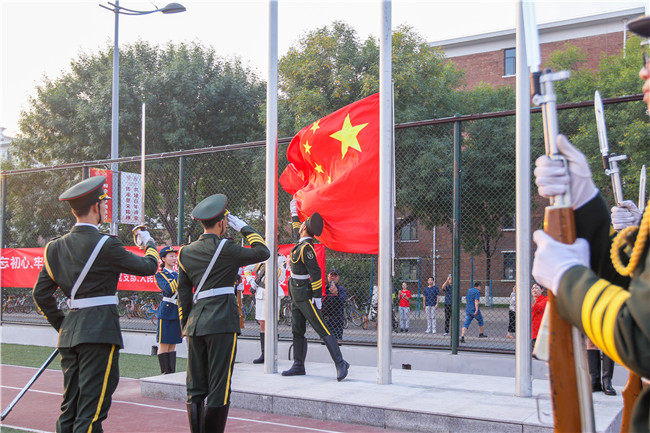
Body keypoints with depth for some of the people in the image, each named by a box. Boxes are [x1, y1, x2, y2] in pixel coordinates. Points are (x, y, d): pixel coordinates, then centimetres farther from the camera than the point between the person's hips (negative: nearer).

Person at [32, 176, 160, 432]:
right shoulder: (105, 245, -11)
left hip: (69, 333, 7)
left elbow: (41, 293, 11)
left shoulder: (56, 247, 9)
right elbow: (148, 267, -1)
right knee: (91, 411, -5)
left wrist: (61, 324, 19)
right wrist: (149, 244, 19)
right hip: (100, 332, -7)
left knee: (69, 407, 14)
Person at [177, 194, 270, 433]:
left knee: (195, 389, 11)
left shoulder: (186, 252, 11)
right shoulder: (224, 248, -8)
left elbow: (183, 295, 14)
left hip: (195, 323, 6)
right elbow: (262, 252, 0)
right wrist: (244, 228, 9)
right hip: (222, 324, -6)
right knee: (218, 390, -1)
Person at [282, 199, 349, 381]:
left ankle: (340, 363, -12)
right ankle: (298, 366, 17)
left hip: (305, 296, -10)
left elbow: (316, 273, -22)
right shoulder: (302, 242, 9)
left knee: (322, 330, -11)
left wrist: (317, 296, -23)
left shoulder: (306, 248, -18)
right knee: (297, 331, 11)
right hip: (297, 296, 10)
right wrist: (294, 212, 44)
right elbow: (296, 231, 33)